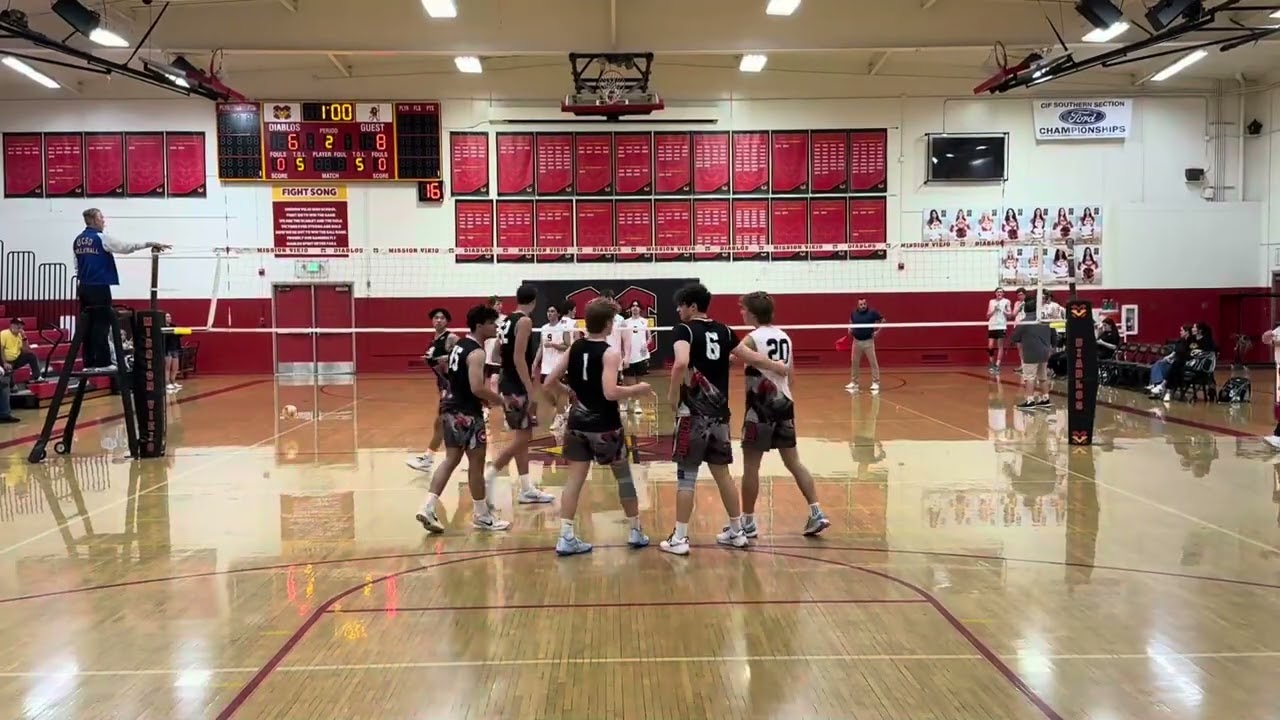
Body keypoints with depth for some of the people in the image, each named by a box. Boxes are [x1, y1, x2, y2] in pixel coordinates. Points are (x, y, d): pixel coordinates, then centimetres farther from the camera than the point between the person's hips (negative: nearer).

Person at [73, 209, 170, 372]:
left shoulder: (77, 241, 12)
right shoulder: (100, 238, -10)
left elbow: (77, 266, 17)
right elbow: (126, 247, -10)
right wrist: (150, 244, -4)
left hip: (84, 287, 7)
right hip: (99, 288, -7)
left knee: (88, 325, 8)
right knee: (101, 325, -4)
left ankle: (89, 363, 9)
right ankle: (102, 363, -4)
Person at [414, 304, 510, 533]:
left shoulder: (459, 345, 12)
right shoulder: (476, 353, -18)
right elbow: (477, 388, -27)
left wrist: (486, 398, 18)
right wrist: (500, 400, -12)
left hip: (451, 408, 9)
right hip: (466, 412, -9)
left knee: (451, 459, 12)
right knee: (476, 461, 2)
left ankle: (428, 507, 5)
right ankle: (482, 516, 13)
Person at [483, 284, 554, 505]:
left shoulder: (507, 321, 11)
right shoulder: (525, 321, -14)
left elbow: (498, 354, 17)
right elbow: (519, 358, -21)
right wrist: (531, 389, -21)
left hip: (507, 384, 9)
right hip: (518, 387, -9)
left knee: (522, 436, 12)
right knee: (521, 437, -7)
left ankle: (527, 490, 16)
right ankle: (487, 478, -9)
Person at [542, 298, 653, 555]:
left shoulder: (574, 348, 2)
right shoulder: (610, 353, -16)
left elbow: (550, 381, 3)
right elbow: (610, 392, -27)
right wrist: (637, 389, -12)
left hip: (577, 423, 5)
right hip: (605, 426, -5)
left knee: (575, 478, 6)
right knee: (623, 475, 12)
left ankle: (566, 537, 1)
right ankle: (635, 532, 23)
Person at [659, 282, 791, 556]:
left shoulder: (685, 330, -9)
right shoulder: (722, 331, 9)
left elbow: (681, 363, -28)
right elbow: (751, 357, 17)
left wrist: (672, 394, -14)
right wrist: (778, 367, 34)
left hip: (694, 414, -6)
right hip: (719, 413, 6)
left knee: (686, 475, 0)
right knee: (722, 472, 15)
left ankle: (679, 538, 4)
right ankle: (736, 531, 23)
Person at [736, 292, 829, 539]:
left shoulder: (753, 339, -11)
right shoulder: (784, 337, 10)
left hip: (761, 409, -7)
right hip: (784, 405, 7)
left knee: (750, 466, 2)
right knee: (793, 462, 13)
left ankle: (748, 522, 9)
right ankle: (816, 514, 9)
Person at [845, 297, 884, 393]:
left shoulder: (872, 312, -9)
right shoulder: (853, 313, 1)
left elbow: (883, 320, 0)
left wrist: (878, 331, -8)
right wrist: (850, 329, 6)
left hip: (868, 341, -3)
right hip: (857, 341, 3)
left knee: (873, 362, -3)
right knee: (855, 362, 9)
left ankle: (875, 383, 4)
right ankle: (853, 382, 20)